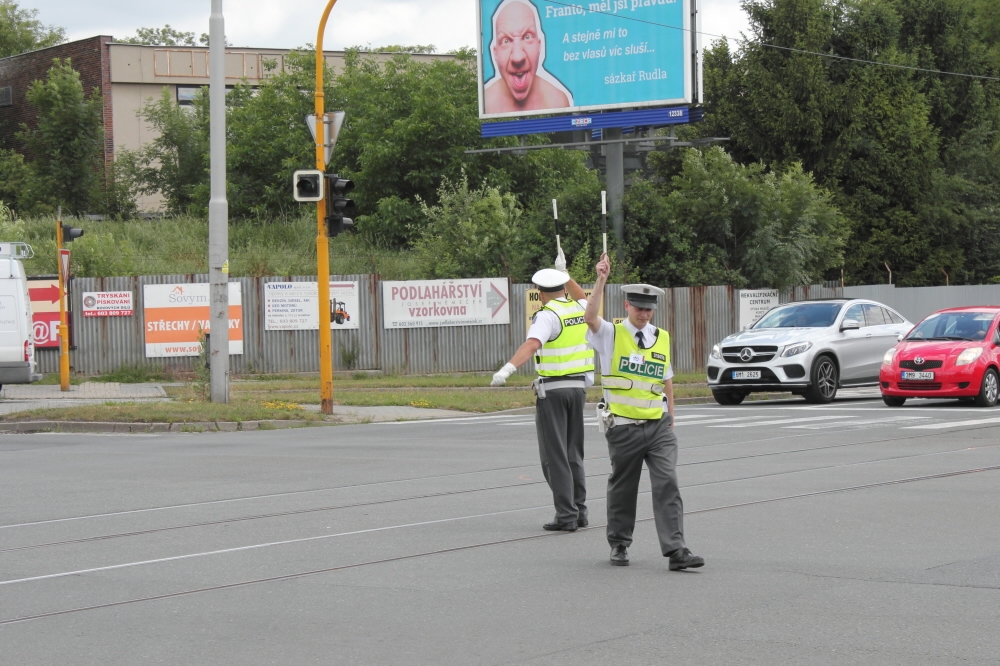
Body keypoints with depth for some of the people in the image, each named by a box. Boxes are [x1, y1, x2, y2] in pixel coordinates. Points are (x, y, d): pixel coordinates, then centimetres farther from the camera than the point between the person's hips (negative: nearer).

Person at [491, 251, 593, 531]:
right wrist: (565, 274, 39)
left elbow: (532, 344, -31)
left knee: (554, 455, -3)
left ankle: (566, 515, -6)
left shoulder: (548, 316, -13)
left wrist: (508, 368, -42)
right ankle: (580, 511, 16)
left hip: (552, 390, -7)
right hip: (578, 386, 7)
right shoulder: (580, 309, 7)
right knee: (574, 453, 16)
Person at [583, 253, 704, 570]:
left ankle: (675, 550, -12)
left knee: (667, 484, -9)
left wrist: (670, 420, 17)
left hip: (658, 425, 2)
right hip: (624, 427, -2)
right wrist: (601, 281, -33)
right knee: (622, 488, 10)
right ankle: (619, 545, 27)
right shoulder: (611, 335, -2)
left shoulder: (662, 338, 9)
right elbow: (590, 317, -23)